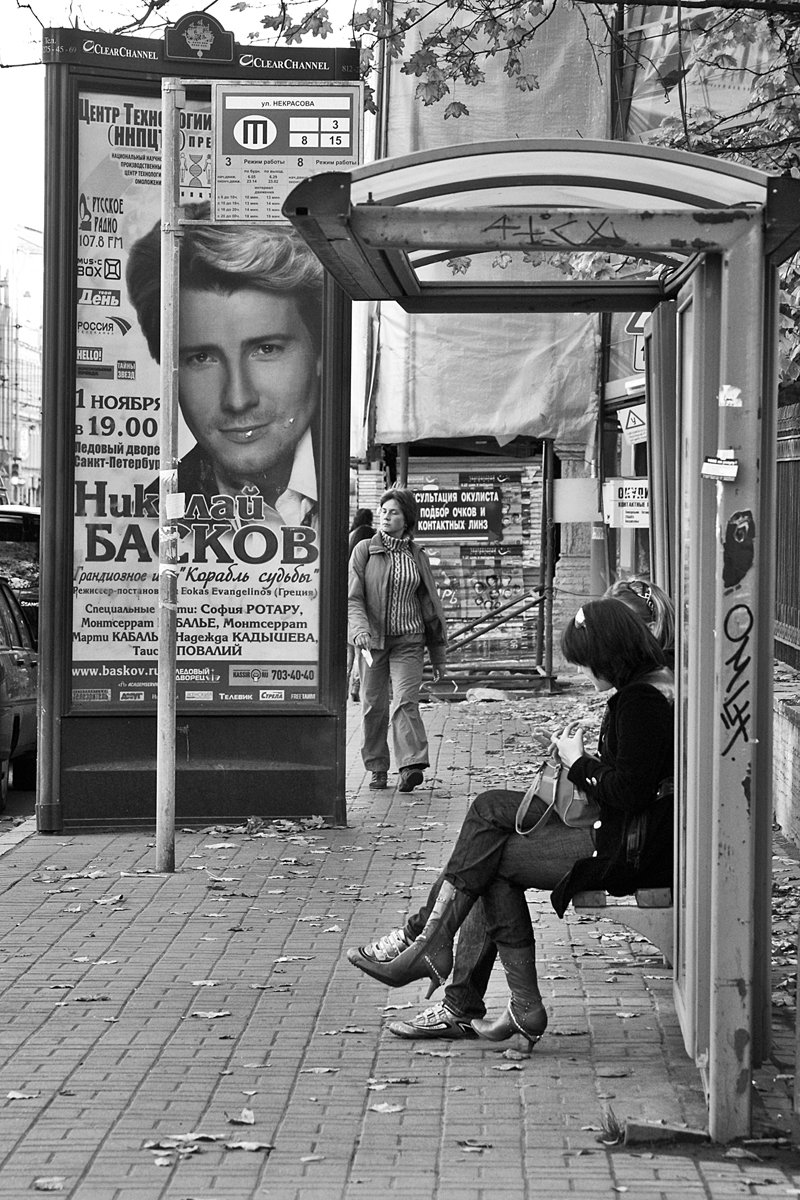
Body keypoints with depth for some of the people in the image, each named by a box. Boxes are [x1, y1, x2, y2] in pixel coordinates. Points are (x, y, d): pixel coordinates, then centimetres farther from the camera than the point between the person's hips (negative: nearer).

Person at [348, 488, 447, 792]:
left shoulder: (417, 556, 7)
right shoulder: (364, 550, 1)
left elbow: (429, 604, 14)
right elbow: (352, 597, -5)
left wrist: (438, 652, 15)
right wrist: (360, 629, -24)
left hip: (409, 640, 0)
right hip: (373, 639, 0)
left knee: (405, 700, -14)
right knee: (373, 705, 4)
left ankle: (411, 766, -21)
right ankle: (377, 770, 14)